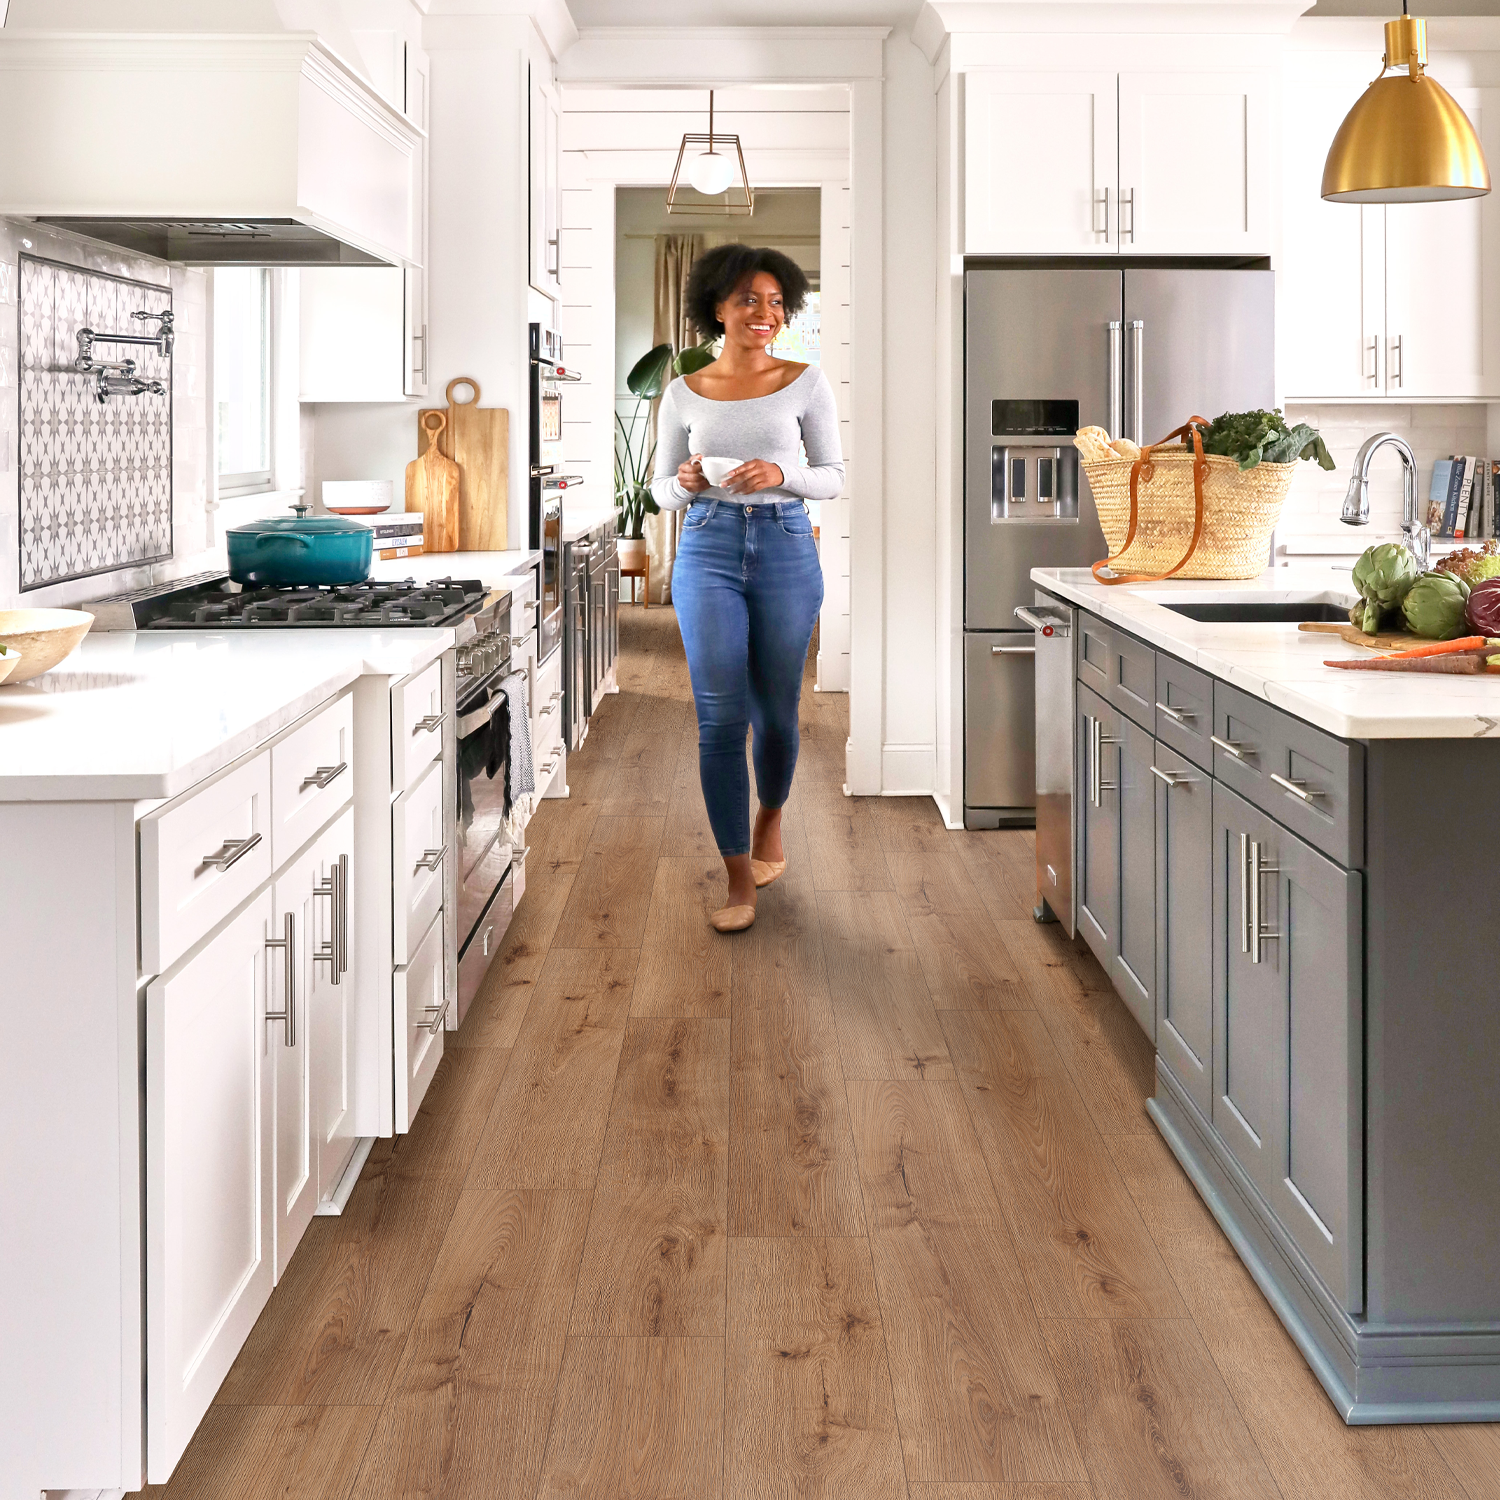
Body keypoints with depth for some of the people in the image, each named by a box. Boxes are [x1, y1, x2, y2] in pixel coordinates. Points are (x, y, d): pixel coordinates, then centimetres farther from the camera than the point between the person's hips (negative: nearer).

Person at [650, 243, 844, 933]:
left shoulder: (805, 382, 2)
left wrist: (781, 475, -15)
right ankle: (739, 879, -2)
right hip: (707, 549, 0)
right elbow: (662, 489, 11)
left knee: (775, 713, 9)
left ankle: (770, 819, 39)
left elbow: (833, 476, 5)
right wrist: (685, 483, -12)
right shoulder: (683, 394, 5)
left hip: (787, 549, 0)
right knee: (720, 716, -7)